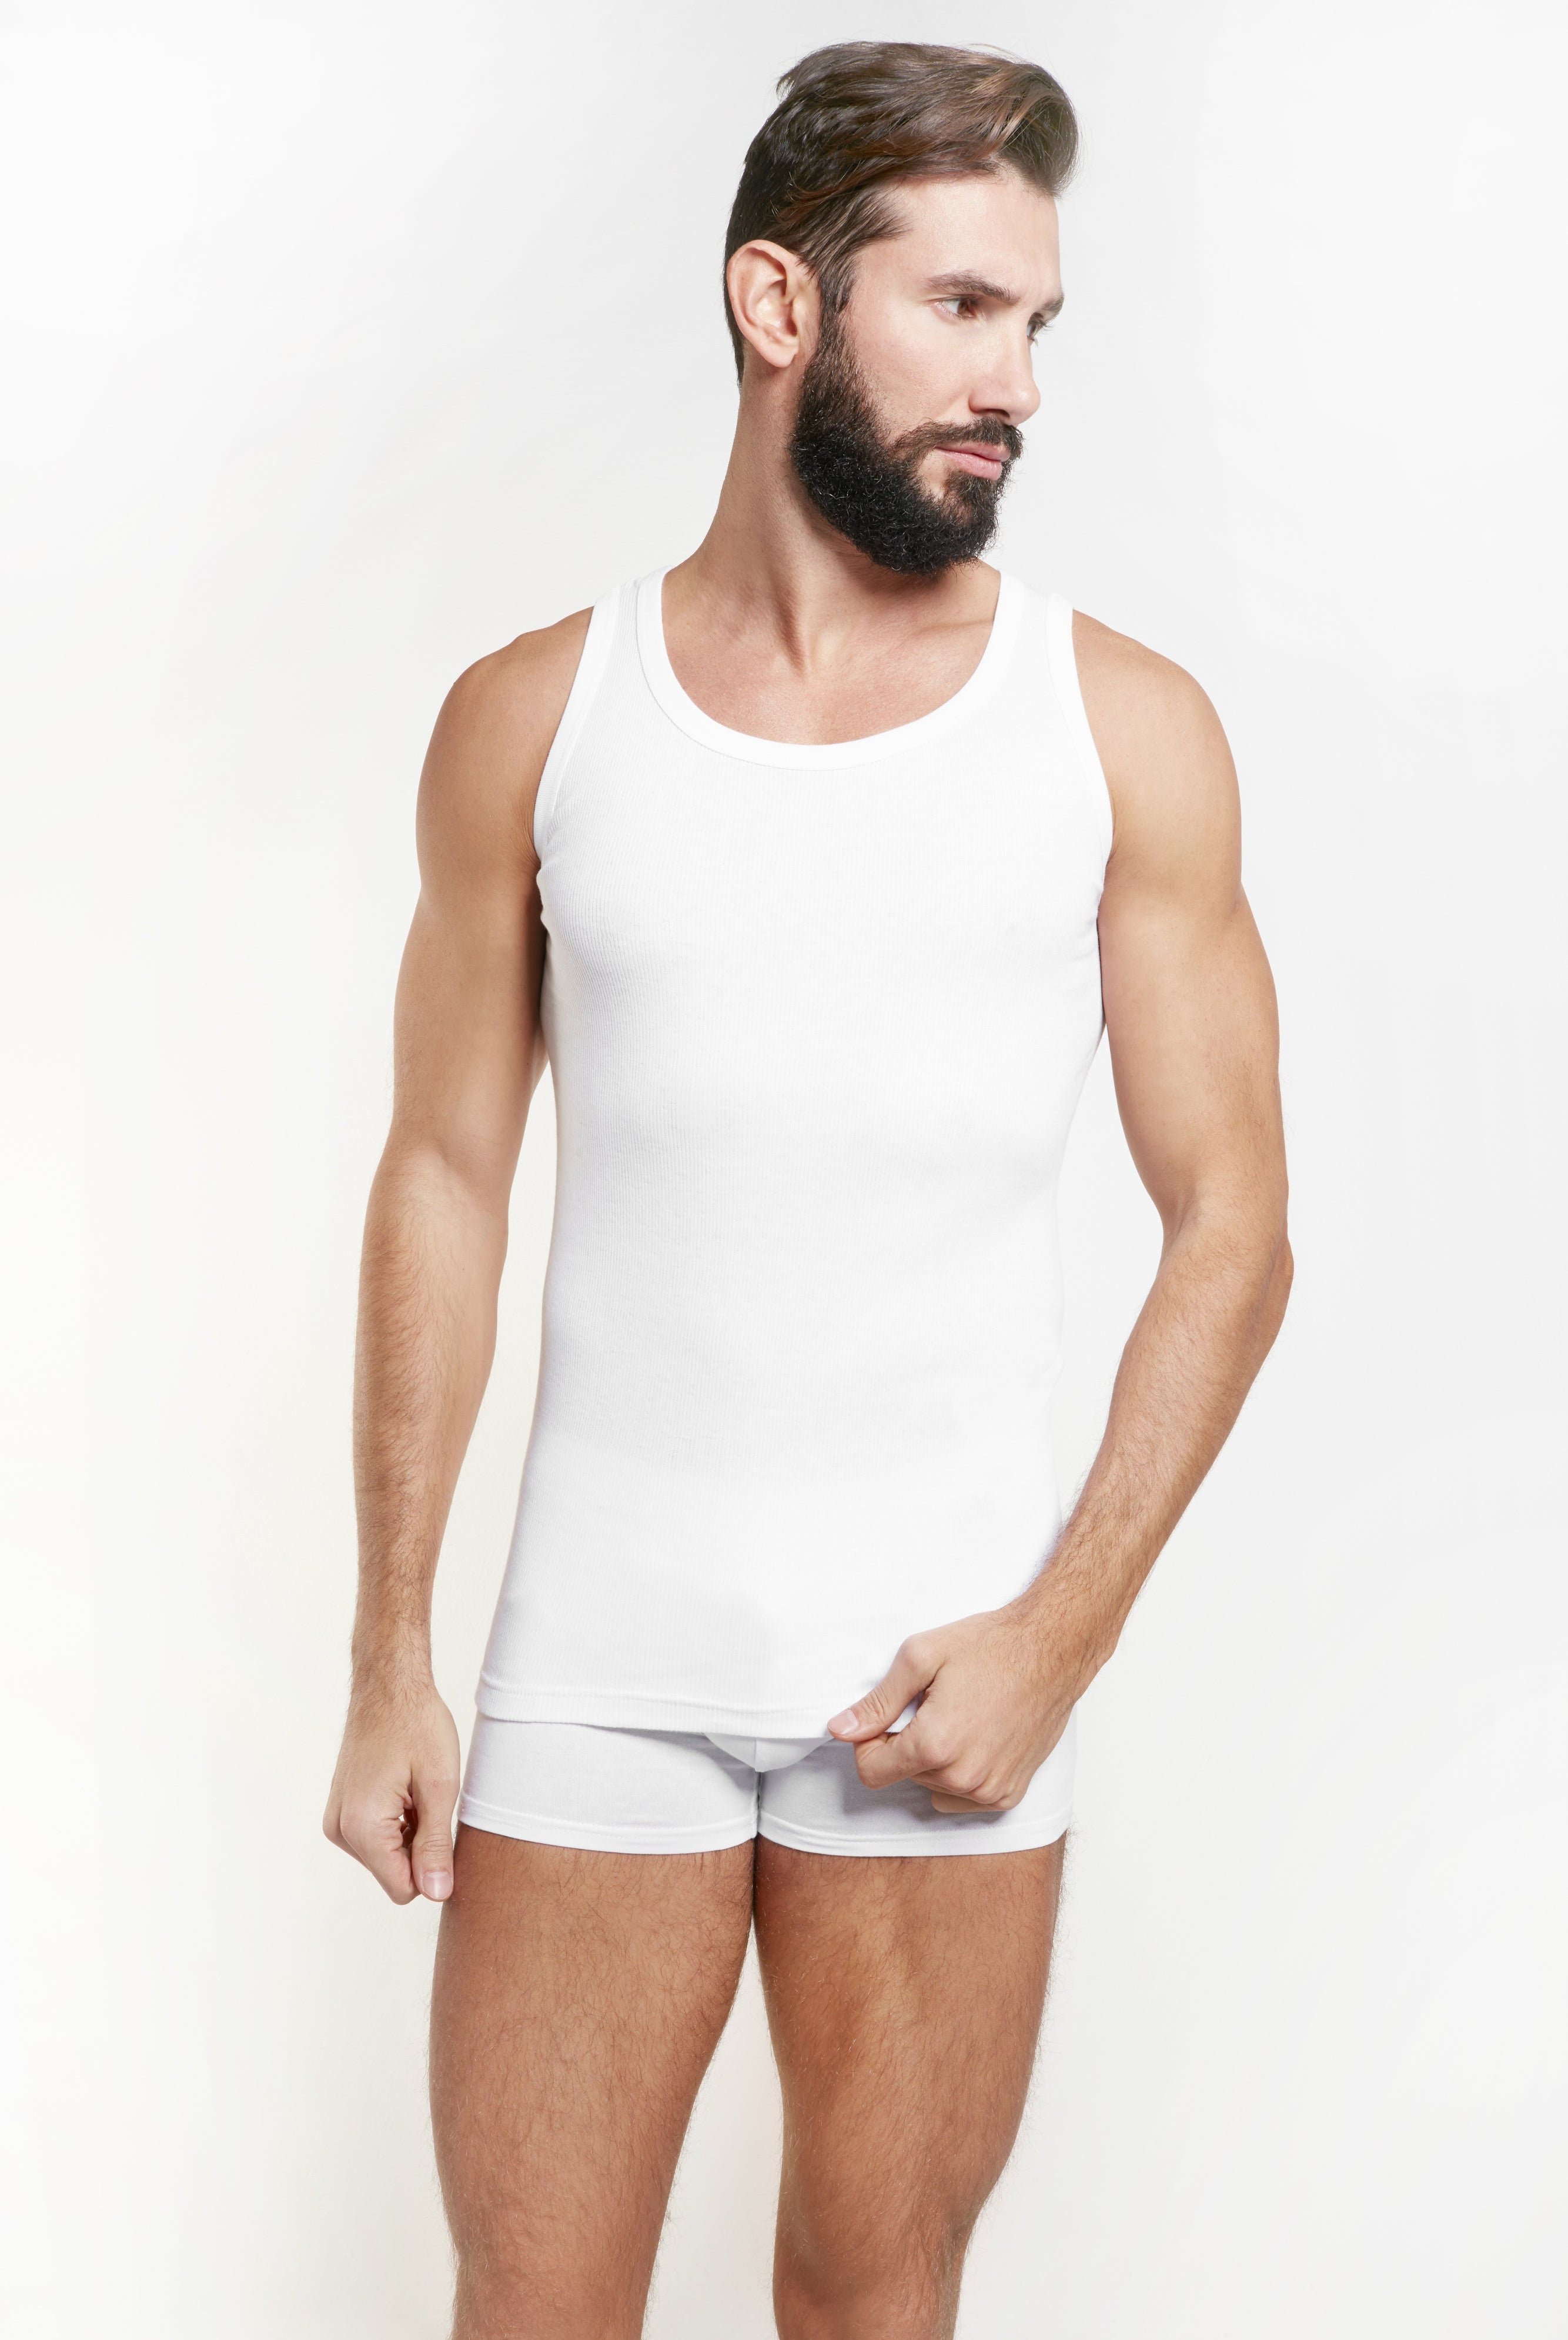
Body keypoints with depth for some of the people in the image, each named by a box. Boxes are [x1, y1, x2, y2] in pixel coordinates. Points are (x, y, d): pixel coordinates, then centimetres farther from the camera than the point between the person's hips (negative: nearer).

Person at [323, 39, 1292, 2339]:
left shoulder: (1127, 730, -1)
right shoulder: (535, 719, 2)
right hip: (601, 1648, 1)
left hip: (953, 1661, 0)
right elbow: (445, 1182, 6)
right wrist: (390, 1657, 3)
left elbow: (1231, 1221, 1)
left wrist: (1061, 1627, -9)